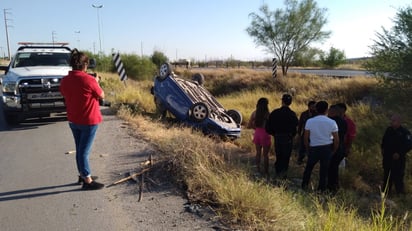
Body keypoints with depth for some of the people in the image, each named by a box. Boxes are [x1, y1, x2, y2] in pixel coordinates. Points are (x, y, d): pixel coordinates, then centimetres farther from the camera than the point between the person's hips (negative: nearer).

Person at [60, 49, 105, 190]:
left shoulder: (64, 80, 0)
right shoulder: (88, 79, -19)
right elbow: (101, 95, -7)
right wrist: (96, 82, 8)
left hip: (73, 120, 6)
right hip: (89, 120, -6)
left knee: (80, 149, 18)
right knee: (84, 150, -1)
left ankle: (82, 175, 31)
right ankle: (88, 181, 7)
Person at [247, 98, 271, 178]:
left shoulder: (254, 113, -3)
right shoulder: (267, 114, -17)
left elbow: (249, 126, 1)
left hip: (257, 134, 5)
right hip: (265, 135, -5)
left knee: (258, 153, 19)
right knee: (265, 155, 8)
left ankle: (258, 171, 29)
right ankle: (266, 173, 16)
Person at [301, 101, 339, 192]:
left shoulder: (310, 121, -6)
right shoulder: (332, 122, -6)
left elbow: (305, 138, -4)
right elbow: (336, 140, -3)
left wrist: (308, 149, 10)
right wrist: (334, 150, 12)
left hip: (314, 148, 0)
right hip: (327, 148, 0)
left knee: (309, 167, 19)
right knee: (324, 170, 11)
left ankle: (304, 186, 21)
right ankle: (321, 189, 19)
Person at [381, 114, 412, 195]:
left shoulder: (405, 132, -14)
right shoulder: (389, 129, 4)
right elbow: (384, 140, 18)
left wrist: (399, 153, -20)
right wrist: (383, 148, 5)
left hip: (398, 159, -6)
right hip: (387, 157, 6)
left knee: (397, 176, -3)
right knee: (387, 175, 17)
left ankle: (400, 193, 12)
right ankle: (385, 191, 31)